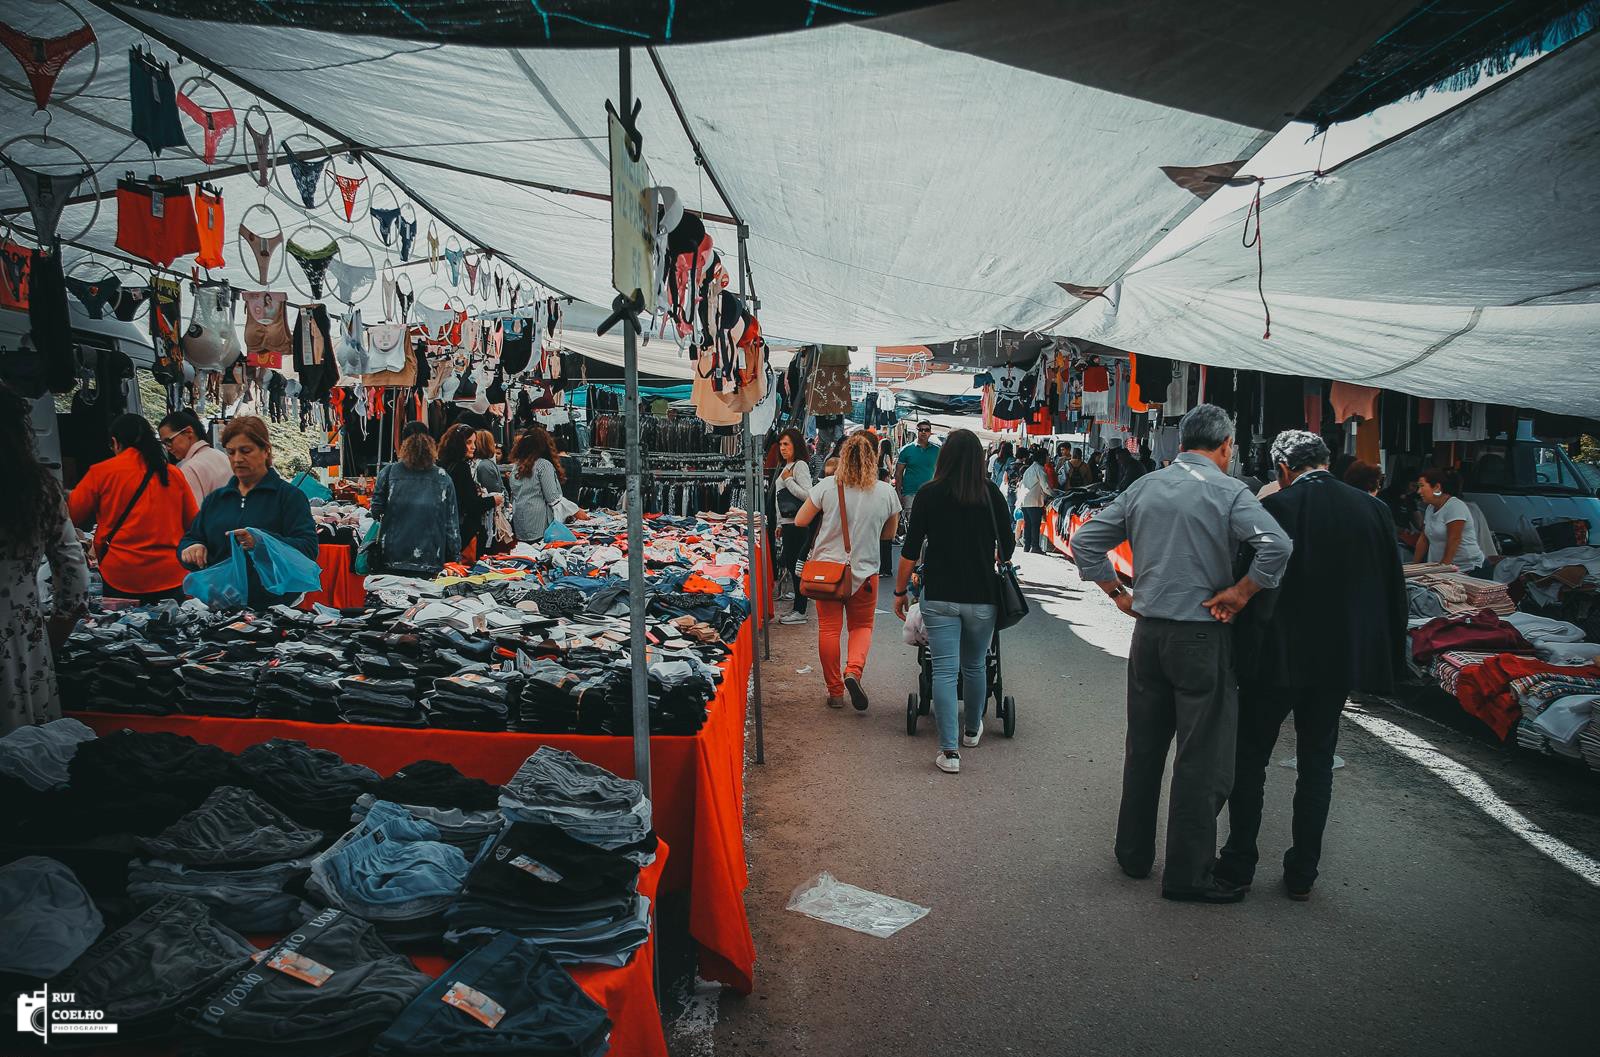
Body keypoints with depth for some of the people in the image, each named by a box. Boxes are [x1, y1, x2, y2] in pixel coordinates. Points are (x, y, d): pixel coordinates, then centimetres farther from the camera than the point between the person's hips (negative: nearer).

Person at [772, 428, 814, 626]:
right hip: (787, 523, 9)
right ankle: (798, 607, 19)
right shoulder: (783, 467, 18)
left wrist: (787, 480, -14)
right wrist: (780, 524, 22)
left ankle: (800, 611, 0)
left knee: (796, 565, -6)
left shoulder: (800, 465, -10)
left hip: (798, 523, -9)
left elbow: (807, 495, -21)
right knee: (790, 563, 11)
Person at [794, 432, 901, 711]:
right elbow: (889, 534, 7)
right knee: (862, 627, 16)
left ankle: (835, 691, 16)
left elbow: (800, 521, -3)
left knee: (828, 629, 10)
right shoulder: (886, 493, -7)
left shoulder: (827, 486, -11)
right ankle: (854, 671, -9)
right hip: (864, 571, 0)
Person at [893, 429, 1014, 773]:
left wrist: (900, 592, 7)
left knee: (944, 671, -1)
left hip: (939, 597, -2)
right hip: (982, 596, 2)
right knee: (975, 667, 19)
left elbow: (911, 550, -4)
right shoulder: (991, 493, 0)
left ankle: (949, 751, -4)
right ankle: (972, 730, 38)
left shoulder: (929, 494, -4)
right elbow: (1007, 547, 8)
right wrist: (998, 563, 31)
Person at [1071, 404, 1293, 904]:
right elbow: (1277, 545, -24)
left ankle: (1133, 853, 28)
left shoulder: (1143, 487, 6)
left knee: (1143, 748, 17)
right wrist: (1240, 591, -12)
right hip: (1202, 636, -5)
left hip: (1148, 632, 5)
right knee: (1202, 758, 4)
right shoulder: (1228, 492, -9)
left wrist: (1118, 594, 11)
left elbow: (1084, 541, 8)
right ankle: (1188, 873, 10)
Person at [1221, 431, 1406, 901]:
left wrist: (1242, 650, -8)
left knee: (1250, 758, 10)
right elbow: (1393, 587, 6)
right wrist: (1387, 659, 14)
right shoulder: (1372, 509, 1)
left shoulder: (1274, 508, -14)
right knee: (1317, 763, 15)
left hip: (1279, 656, -4)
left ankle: (1238, 864, 17)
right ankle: (1302, 874, 21)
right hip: (1340, 657, 4)